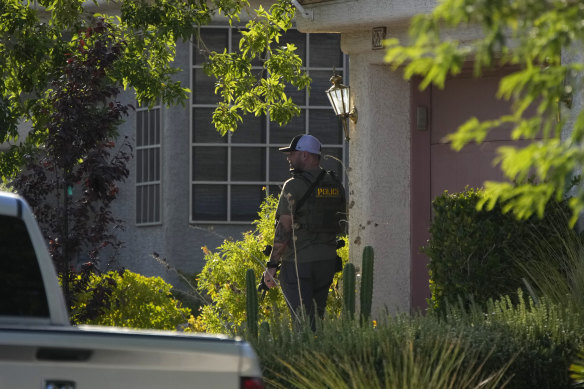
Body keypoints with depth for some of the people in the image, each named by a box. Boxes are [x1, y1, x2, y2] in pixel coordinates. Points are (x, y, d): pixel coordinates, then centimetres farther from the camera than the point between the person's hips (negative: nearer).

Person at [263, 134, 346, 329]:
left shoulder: (295, 186, -12)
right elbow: (342, 225, 15)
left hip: (298, 262, -7)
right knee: (317, 318, 14)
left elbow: (284, 229, -14)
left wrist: (272, 265, -11)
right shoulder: (335, 185, 10)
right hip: (327, 261, 7)